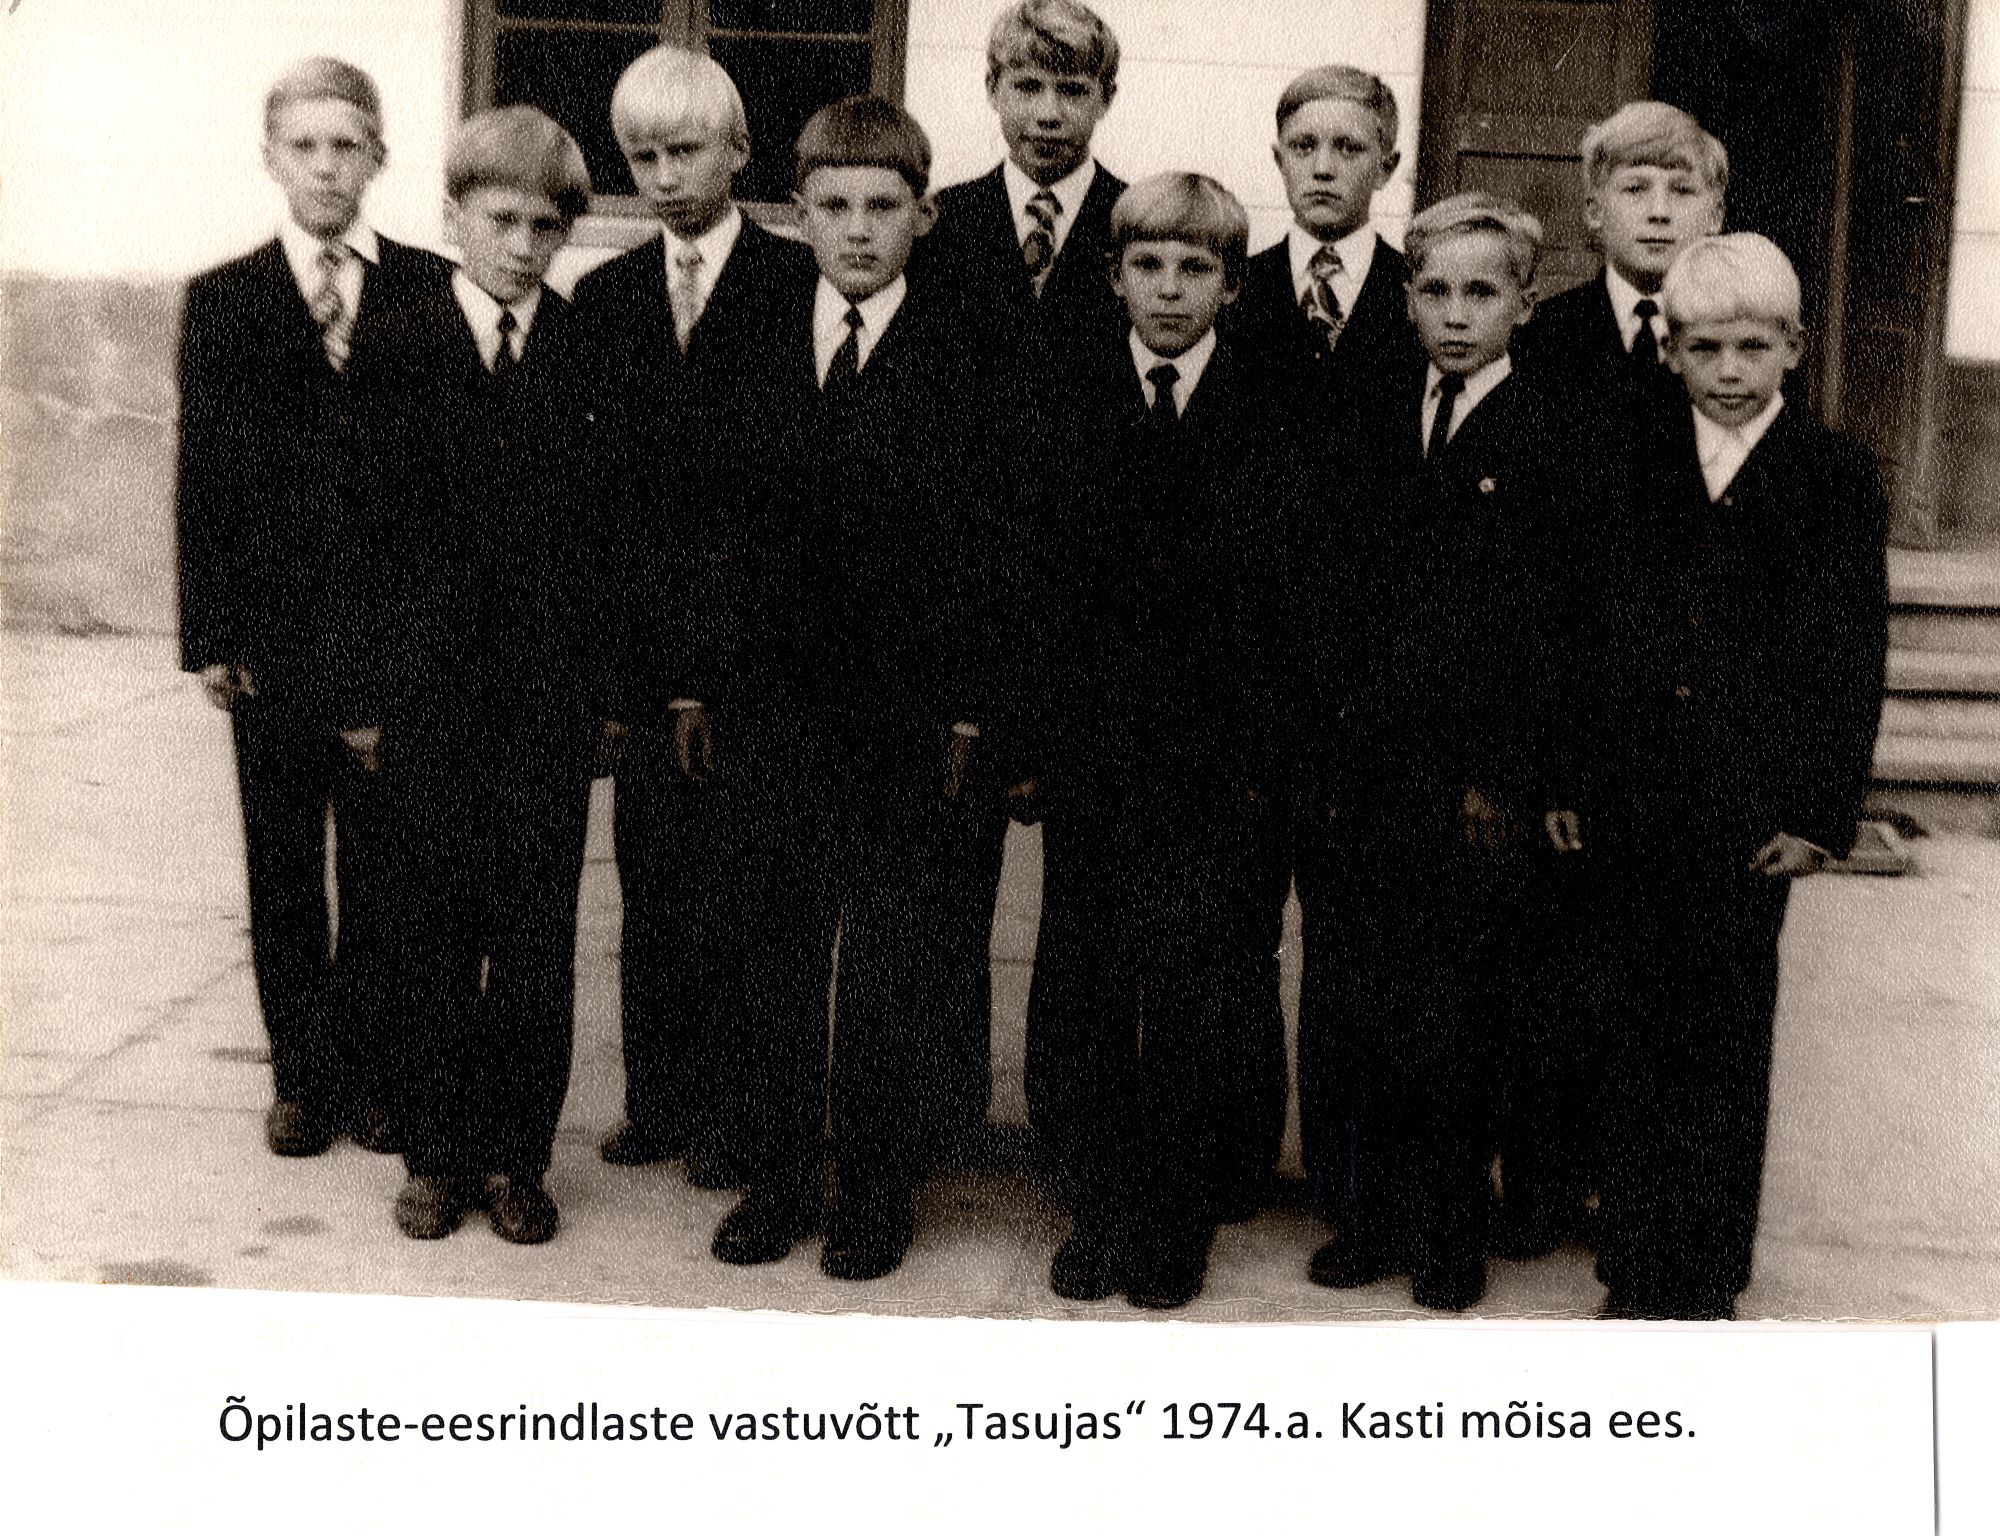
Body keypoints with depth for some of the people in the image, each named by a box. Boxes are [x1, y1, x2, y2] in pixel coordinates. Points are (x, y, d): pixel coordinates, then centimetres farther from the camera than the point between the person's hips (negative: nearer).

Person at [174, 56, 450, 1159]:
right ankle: (303, 1076, 21)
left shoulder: (430, 292, 2)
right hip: (276, 636, 1)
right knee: (285, 869, 9)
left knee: (385, 866, 5)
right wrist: (207, 639, -2)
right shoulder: (223, 301, 4)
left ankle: (377, 1072, 18)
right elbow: (203, 477, 2)